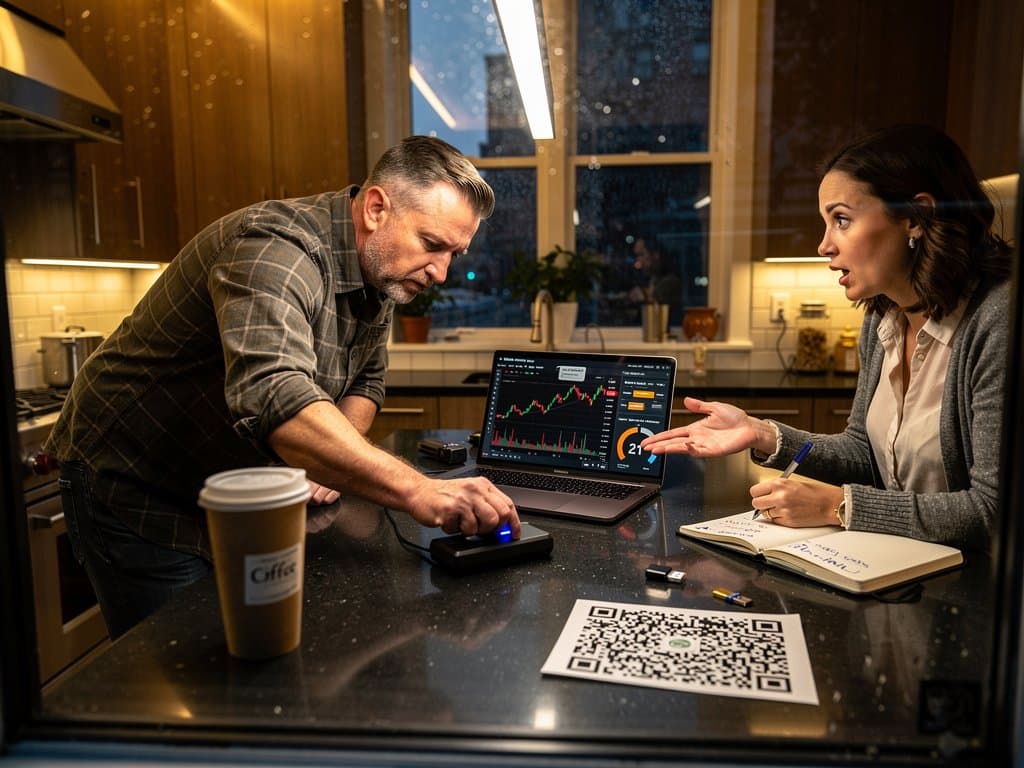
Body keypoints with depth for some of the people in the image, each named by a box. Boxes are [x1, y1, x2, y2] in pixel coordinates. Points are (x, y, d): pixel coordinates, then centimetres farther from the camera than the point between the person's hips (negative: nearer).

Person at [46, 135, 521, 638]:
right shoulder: (276, 250, -30)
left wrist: (333, 461, -10)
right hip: (132, 487, -7)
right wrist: (415, 490, -52)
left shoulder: (380, 273, -1)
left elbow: (365, 382, 9)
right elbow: (273, 399, -46)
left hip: (232, 493, 8)